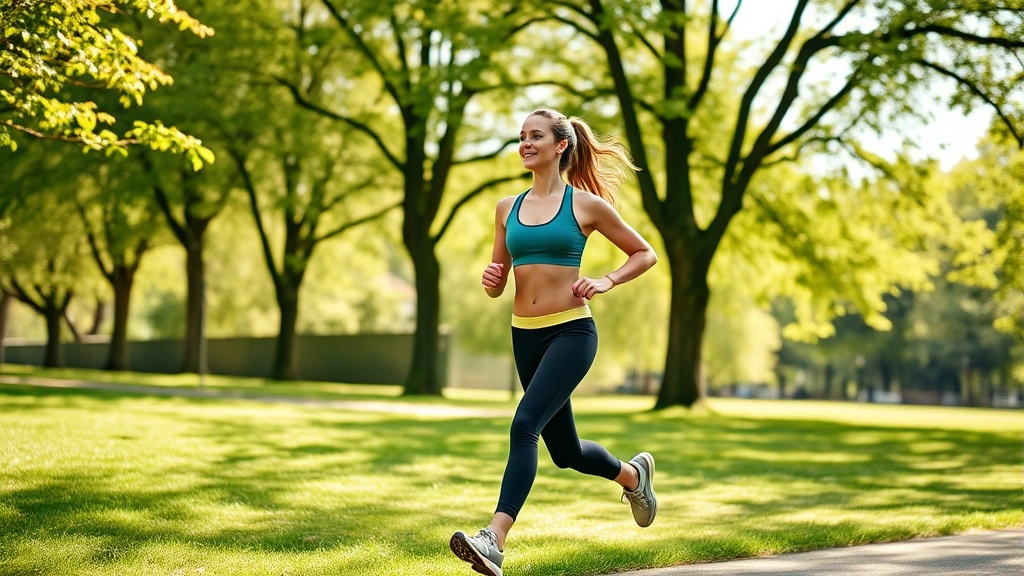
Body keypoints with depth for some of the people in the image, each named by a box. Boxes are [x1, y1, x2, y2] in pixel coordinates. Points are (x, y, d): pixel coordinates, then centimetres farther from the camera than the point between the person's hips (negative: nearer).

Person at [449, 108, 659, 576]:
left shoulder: (586, 204, -2)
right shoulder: (508, 209, 10)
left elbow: (644, 254, 8)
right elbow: (497, 286, 16)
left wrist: (605, 282, -7)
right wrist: (491, 279, -7)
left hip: (571, 332, -6)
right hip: (524, 335, 6)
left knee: (525, 425, -25)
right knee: (565, 451, 16)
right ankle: (633, 474, 46)